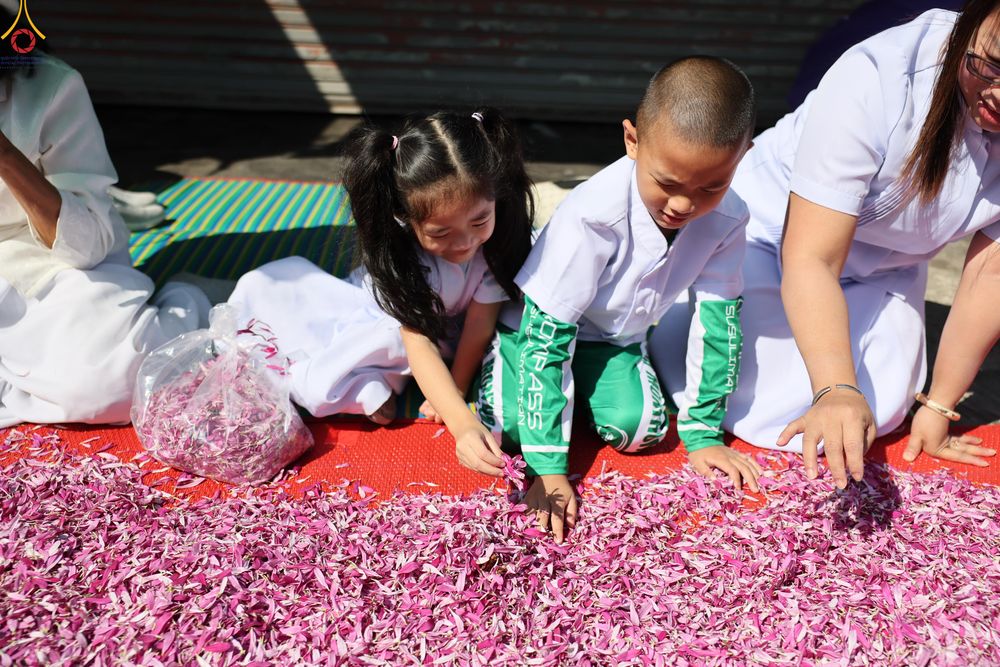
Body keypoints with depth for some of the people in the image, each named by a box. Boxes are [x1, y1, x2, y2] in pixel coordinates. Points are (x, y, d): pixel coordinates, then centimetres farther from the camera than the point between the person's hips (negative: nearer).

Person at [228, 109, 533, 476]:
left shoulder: (500, 239, -30)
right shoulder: (397, 249, -35)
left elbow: (479, 325, -21)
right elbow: (418, 342, -42)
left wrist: (453, 396, -24)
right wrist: (463, 425, -55)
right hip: (374, 306, 2)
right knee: (258, 285, -15)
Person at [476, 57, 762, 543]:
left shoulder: (727, 219, -22)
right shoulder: (594, 214, -37)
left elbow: (718, 318, -9)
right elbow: (547, 333, -33)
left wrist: (703, 432, -6)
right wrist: (548, 469, -34)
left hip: (616, 337, 4)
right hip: (543, 322, -3)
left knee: (639, 427, -20)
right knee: (512, 424, -24)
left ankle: (583, 385, 13)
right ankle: (496, 358, 9)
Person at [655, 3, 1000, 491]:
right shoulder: (877, 78, -35)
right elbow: (810, 258, -35)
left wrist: (937, 408, -11)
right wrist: (836, 390, -48)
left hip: (884, 264, 5)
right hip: (776, 234, -4)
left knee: (878, 415, -6)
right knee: (766, 413, -11)